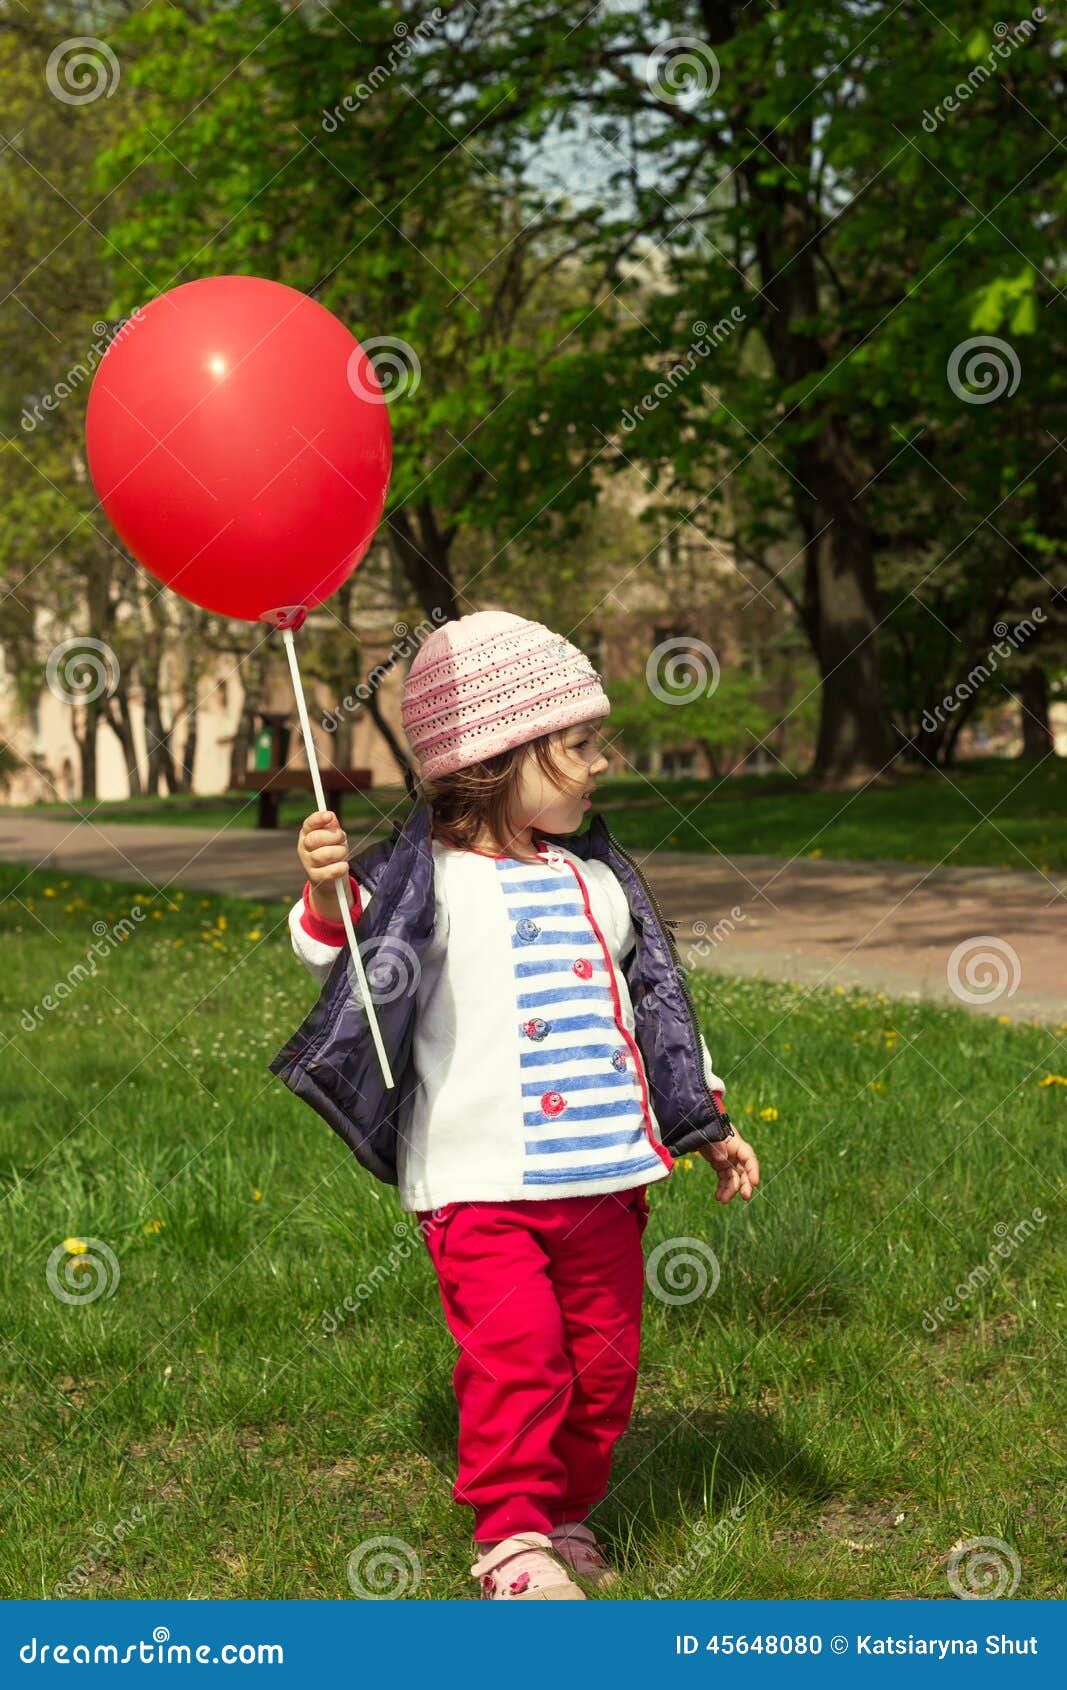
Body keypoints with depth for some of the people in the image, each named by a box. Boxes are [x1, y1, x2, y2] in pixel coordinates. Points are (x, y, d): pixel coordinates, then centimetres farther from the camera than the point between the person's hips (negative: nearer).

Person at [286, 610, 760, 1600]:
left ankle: (567, 1516, 27)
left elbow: (647, 1006, 21)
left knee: (603, 1360, 10)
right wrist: (328, 902, -33)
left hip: (603, 1176, 6)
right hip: (481, 1183, -6)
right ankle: (510, 1539, -3)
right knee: (516, 1353, -15)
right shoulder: (428, 881, -7)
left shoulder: (596, 881, 13)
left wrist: (708, 1122, 22)